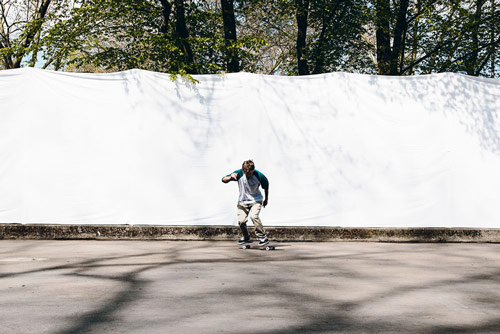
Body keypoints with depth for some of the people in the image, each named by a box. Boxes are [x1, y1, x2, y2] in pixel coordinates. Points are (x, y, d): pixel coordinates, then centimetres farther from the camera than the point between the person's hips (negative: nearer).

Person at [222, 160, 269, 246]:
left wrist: (266, 199, 13)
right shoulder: (239, 173, -17)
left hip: (256, 200, -2)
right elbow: (224, 179, -12)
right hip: (243, 201, 2)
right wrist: (230, 177, -34)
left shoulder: (259, 176, -18)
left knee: (253, 216, -27)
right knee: (241, 220, -10)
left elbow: (266, 186, 2)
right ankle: (246, 238, 19)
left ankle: (263, 237, -14)